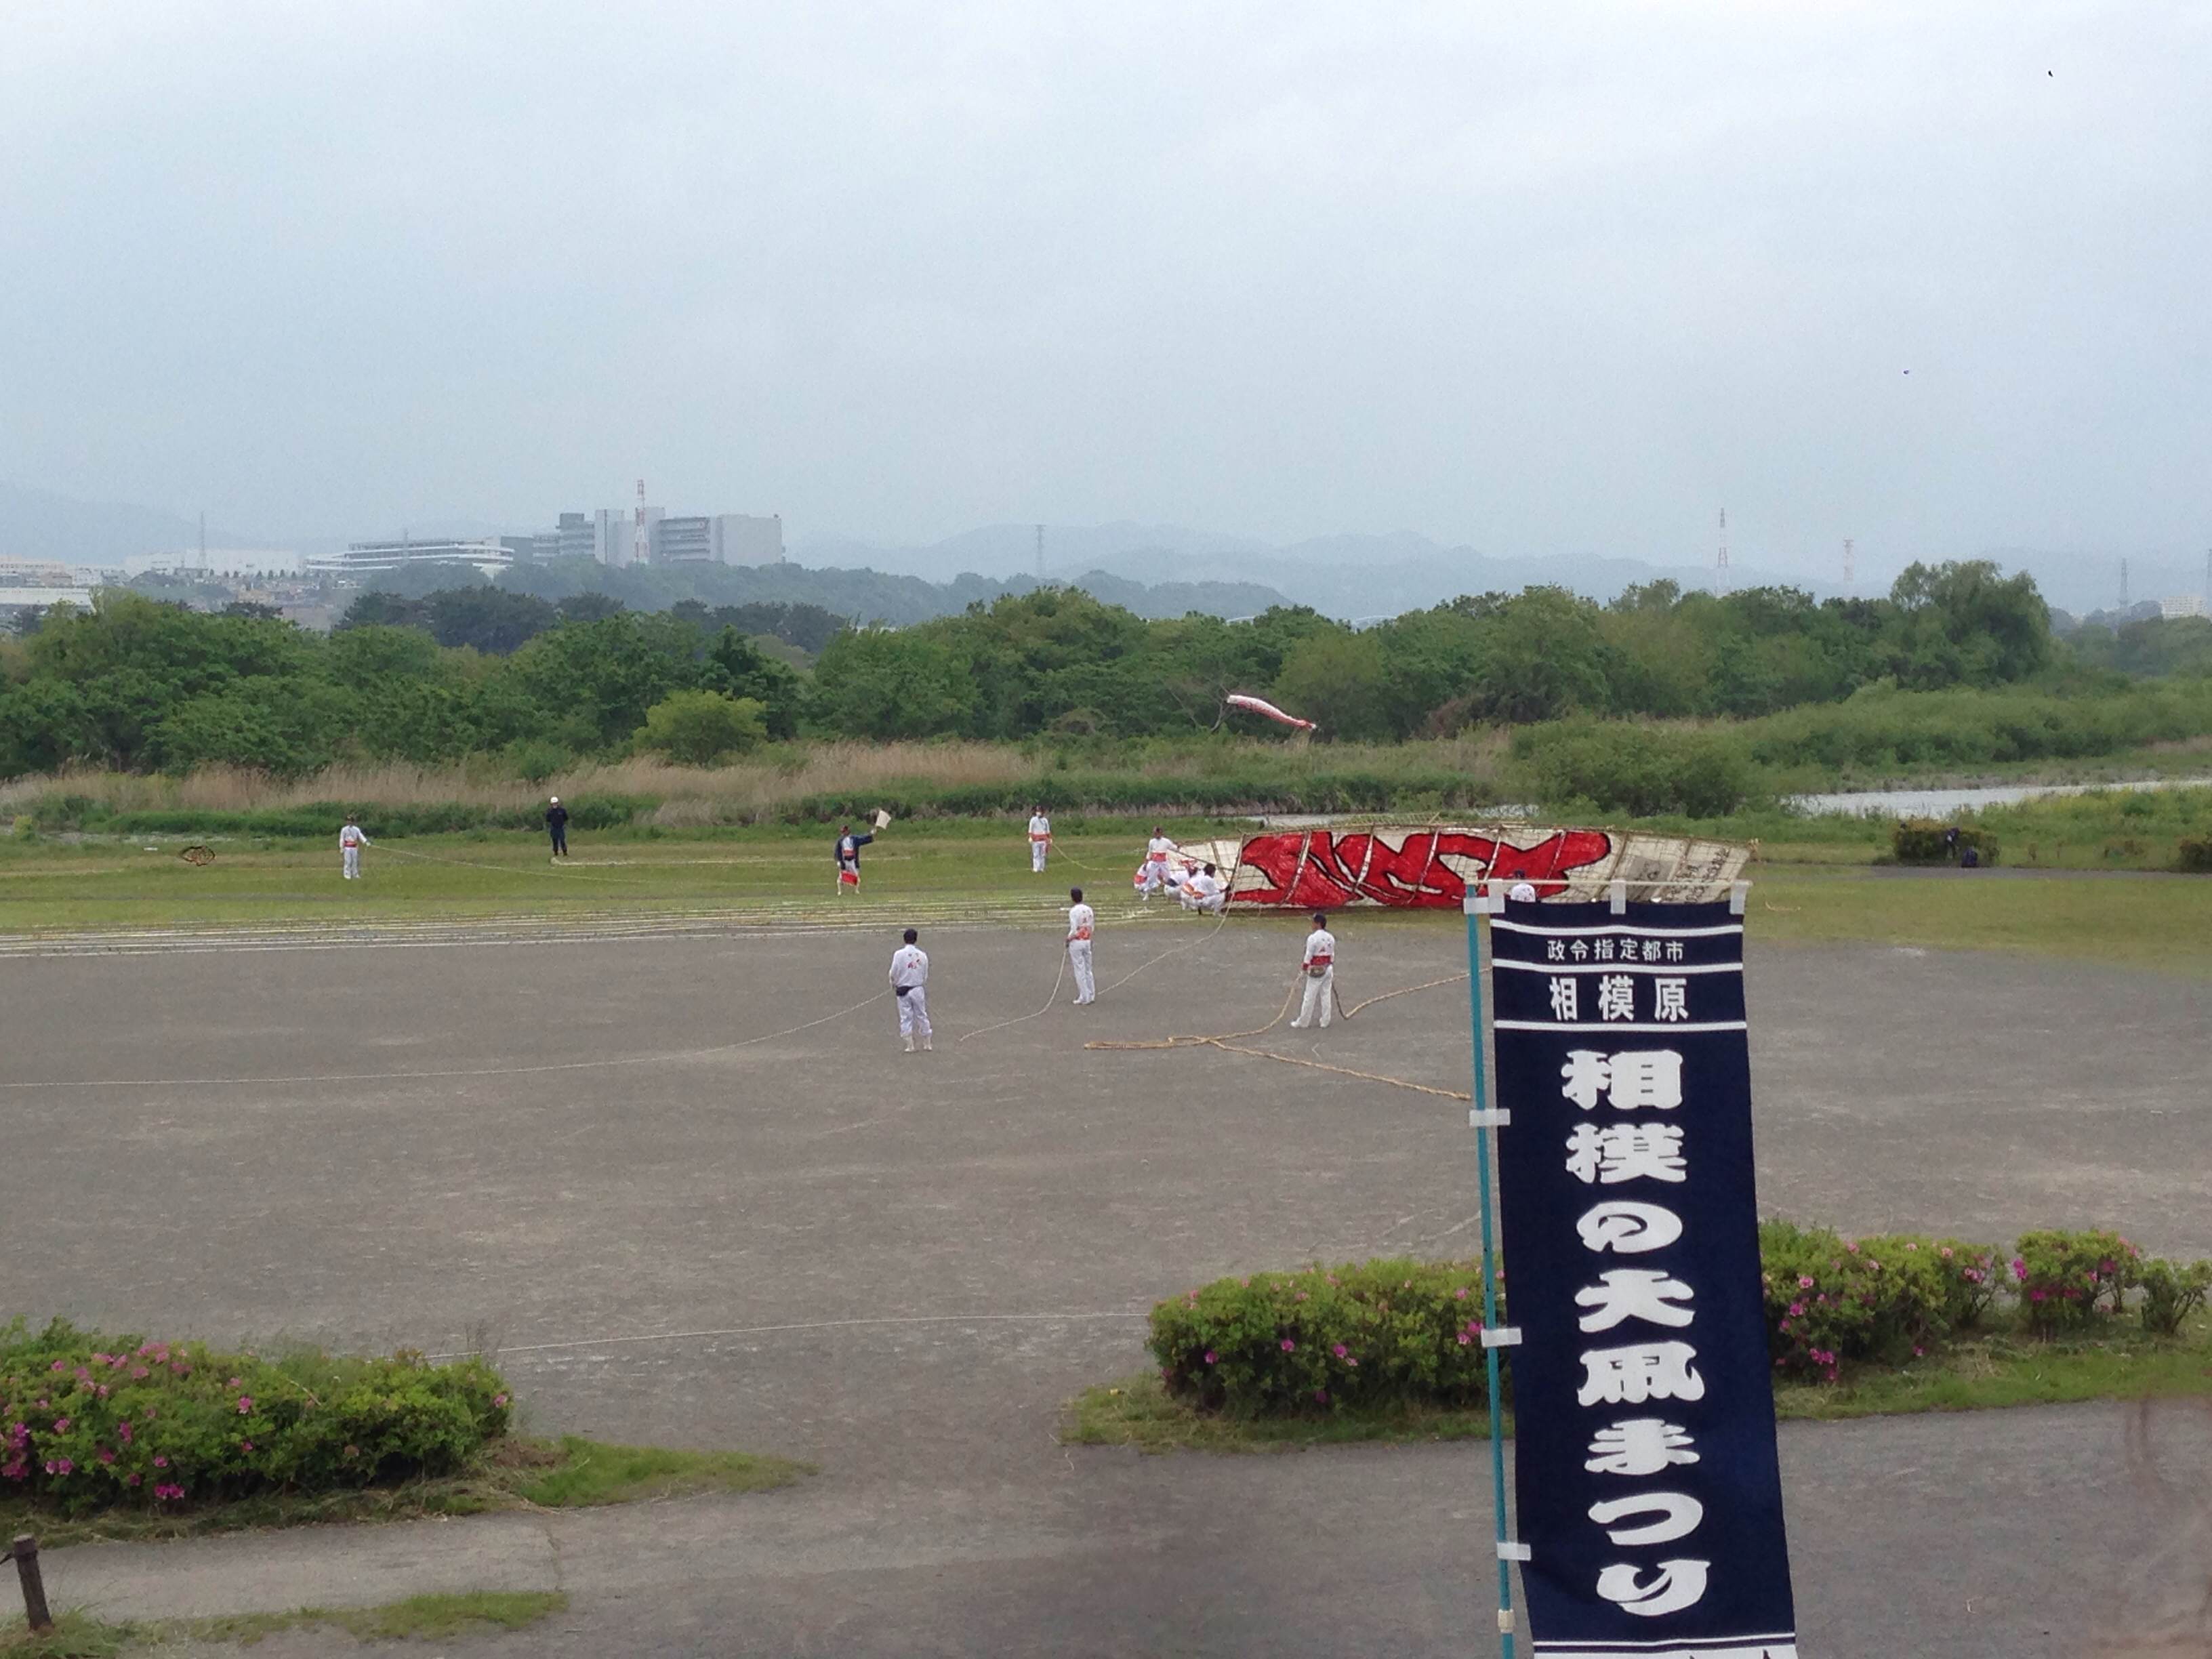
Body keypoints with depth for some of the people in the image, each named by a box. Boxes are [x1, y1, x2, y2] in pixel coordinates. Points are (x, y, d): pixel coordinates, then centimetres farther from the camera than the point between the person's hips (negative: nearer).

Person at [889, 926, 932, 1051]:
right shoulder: (922, 955, -3)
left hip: (903, 990, -2)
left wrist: (893, 987, 10)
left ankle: (910, 1046, 4)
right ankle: (927, 1044, 20)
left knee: (906, 1018, 5)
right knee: (922, 1016, 13)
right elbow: (926, 975, 6)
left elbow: (894, 974, -8)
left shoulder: (899, 954, -12)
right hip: (918, 989, 2)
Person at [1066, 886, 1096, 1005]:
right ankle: (1091, 996, 18)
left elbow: (1074, 931, -19)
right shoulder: (1089, 910, 4)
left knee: (1080, 971, 0)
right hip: (1087, 941, 6)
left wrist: (1068, 939, -3)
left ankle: (1084, 998, 2)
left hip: (1076, 942, -6)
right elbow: (1092, 928, 8)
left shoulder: (1073, 911, -17)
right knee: (1087, 970, 15)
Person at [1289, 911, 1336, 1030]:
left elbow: (1308, 956, -14)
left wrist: (1304, 968, 0)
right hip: (1328, 969, 6)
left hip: (1316, 972, -6)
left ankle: (1302, 1022, 9)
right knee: (1326, 996, 12)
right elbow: (1332, 956, 11)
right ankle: (1325, 1022, 16)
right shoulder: (1331, 938, 3)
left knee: (1310, 998, 1)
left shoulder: (1313, 938, -17)